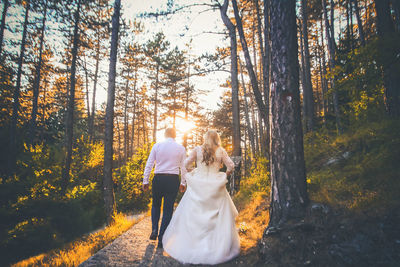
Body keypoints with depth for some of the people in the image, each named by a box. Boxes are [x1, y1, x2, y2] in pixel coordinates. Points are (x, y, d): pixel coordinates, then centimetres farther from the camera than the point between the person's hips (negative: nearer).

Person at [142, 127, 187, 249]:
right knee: (168, 209, 7)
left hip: (158, 178, 0)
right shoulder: (181, 148, 3)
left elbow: (149, 164, 1)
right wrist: (183, 183, 13)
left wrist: (145, 181, 7)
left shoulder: (157, 146, 2)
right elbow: (183, 167, 5)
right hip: (173, 179, 0)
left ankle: (154, 230, 12)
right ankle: (161, 239, 10)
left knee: (156, 204, 23)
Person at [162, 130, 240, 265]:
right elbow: (231, 166, -1)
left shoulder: (198, 149, 2)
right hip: (215, 187, 0)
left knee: (192, 215, 11)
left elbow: (186, 164, 2)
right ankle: (220, 247, 13)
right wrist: (225, 175, 17)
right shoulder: (221, 151, 1)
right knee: (219, 217, 9)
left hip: (198, 186, 1)